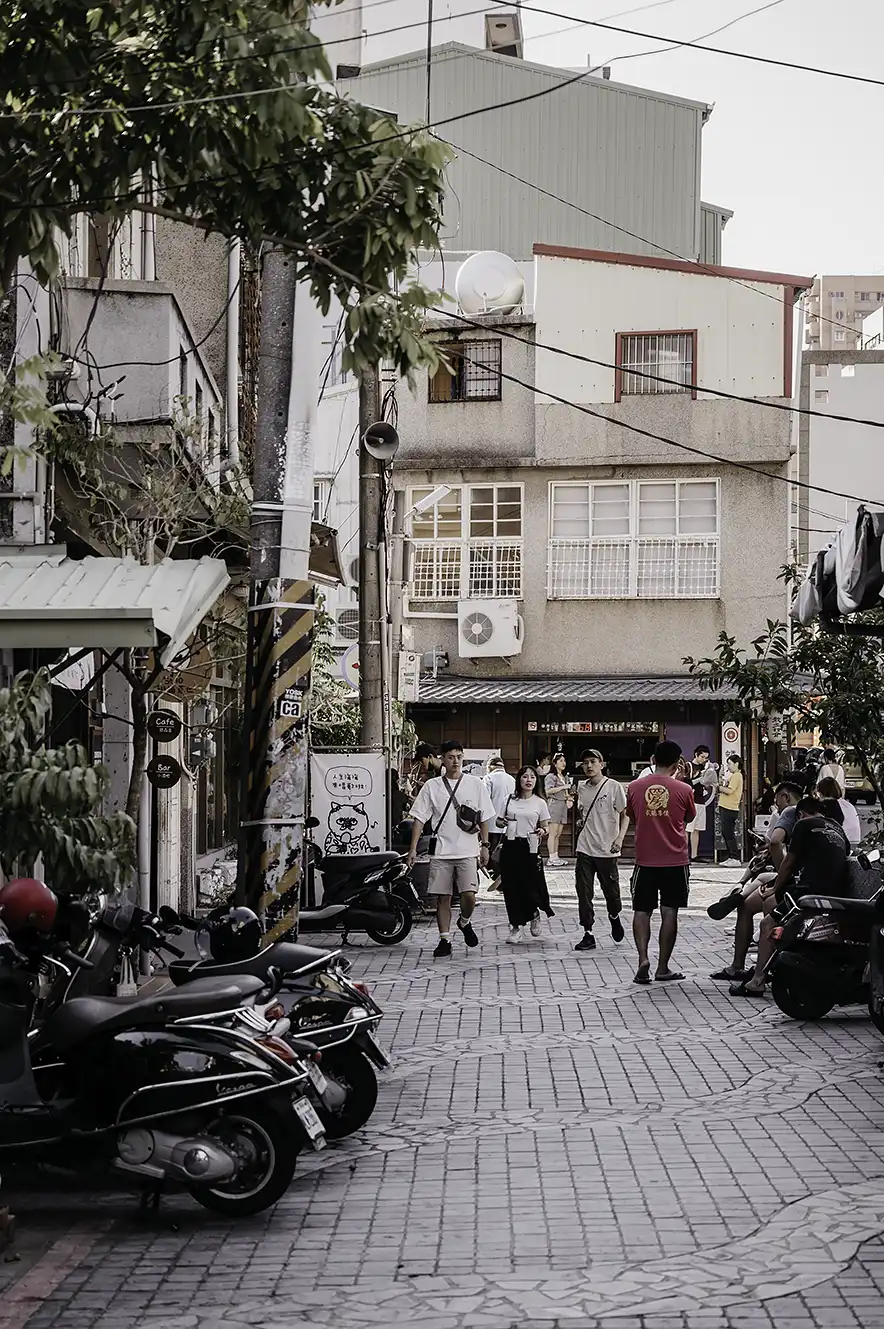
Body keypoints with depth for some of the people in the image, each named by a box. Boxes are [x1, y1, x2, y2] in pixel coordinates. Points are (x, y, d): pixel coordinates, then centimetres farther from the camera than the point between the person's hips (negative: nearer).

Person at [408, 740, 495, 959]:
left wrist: (484, 846, 5)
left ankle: (464, 923, 19)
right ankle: (445, 940, 12)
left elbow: (484, 818, 9)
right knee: (442, 897, 3)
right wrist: (413, 849, -3)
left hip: (468, 851, -1)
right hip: (440, 851, 1)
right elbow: (419, 818, 3)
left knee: (469, 895, -11)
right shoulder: (432, 786, 3)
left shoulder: (475, 784, 4)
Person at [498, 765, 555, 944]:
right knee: (511, 887, 1)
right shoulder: (510, 800, 8)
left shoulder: (540, 803, 3)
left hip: (529, 847, -2)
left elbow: (545, 826, 6)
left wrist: (542, 831, -16)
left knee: (529, 887, -4)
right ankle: (516, 927, 9)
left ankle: (534, 915, 28)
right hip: (510, 846, 2)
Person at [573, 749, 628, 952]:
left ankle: (614, 917, 37)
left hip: (607, 850, -4)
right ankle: (588, 934, 4)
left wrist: (619, 839, -17)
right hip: (585, 849, 4)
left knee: (611, 890, 6)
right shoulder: (581, 787, 7)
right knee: (584, 893, -2)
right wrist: (579, 819, 7)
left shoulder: (614, 787, -7)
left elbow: (625, 815, -4)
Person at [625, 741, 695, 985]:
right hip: (675, 860, -1)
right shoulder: (683, 789, -8)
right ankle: (663, 968, 5)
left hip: (645, 860, 1)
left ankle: (643, 958, -11)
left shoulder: (635, 787, -2)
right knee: (670, 912, 4)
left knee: (641, 910, 9)